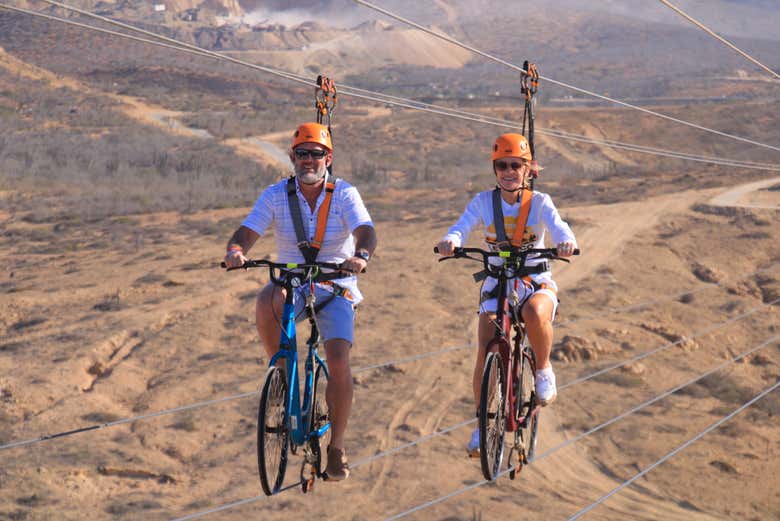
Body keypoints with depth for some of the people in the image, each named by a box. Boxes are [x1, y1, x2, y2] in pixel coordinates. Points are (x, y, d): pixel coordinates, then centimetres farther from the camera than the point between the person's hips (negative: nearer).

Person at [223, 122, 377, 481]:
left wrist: (361, 256, -46)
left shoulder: (344, 194, -7)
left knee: (339, 363, -18)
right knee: (267, 303, -36)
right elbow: (247, 232, -14)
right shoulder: (277, 195, -4)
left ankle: (337, 446, -1)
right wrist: (235, 251, -38)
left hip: (335, 289, -1)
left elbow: (366, 231, -22)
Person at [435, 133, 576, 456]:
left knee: (534, 314, -38)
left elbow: (557, 226, -22)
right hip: (496, 284, 2)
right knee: (485, 351, -17)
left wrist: (566, 242, -47)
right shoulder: (484, 201, -1)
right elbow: (462, 227, -16)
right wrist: (451, 241, -41)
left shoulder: (539, 202, -4)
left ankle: (544, 369, -8)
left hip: (536, 283, -2)